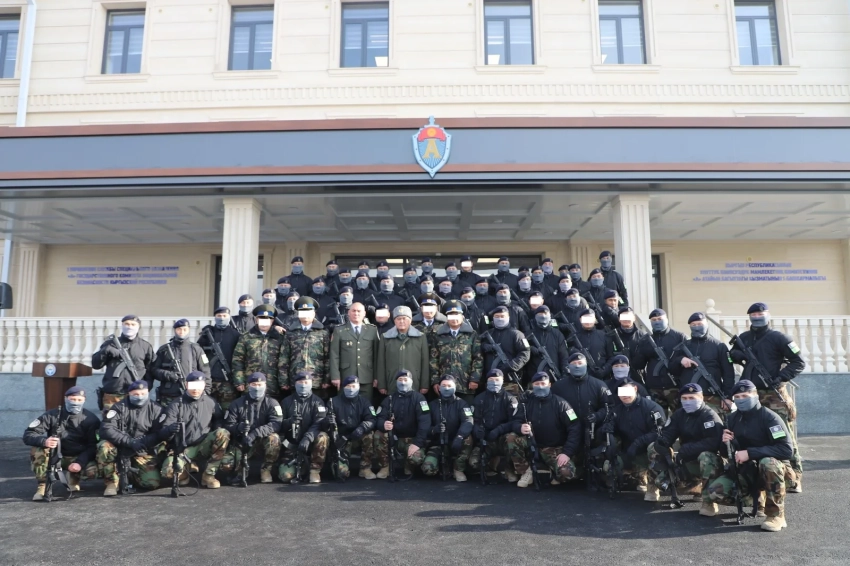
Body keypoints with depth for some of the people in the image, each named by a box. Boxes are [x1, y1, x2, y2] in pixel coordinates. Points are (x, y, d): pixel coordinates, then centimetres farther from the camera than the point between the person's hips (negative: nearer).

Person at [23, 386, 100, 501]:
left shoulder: (91, 419, -9)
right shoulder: (52, 415, -8)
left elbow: (93, 446, -12)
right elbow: (28, 435, -16)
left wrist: (80, 462, -31)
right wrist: (44, 441, -38)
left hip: (78, 458, -1)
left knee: (92, 471, -31)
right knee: (36, 448, -27)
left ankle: (74, 479, 6)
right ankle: (42, 486, -14)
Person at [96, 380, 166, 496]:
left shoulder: (155, 410, 0)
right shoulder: (119, 407, -4)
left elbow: (159, 433, -6)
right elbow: (106, 429, -17)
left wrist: (142, 442, -25)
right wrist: (129, 441, -28)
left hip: (142, 453, 1)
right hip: (119, 449, 0)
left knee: (152, 483, -16)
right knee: (104, 447, -32)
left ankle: (129, 476, 17)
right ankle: (111, 482, -11)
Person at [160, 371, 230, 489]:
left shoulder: (210, 402, 3)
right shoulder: (176, 405, -4)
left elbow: (220, 419, 15)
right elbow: (163, 433, -10)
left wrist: (218, 430, -9)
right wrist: (170, 429, -35)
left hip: (203, 446, 2)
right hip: (182, 449, -2)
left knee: (223, 434, -28)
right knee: (168, 472, -32)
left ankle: (209, 474, -14)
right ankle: (184, 473, 8)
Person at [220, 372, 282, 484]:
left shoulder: (271, 403, -5)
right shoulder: (238, 403, 1)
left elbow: (276, 424, -21)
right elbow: (228, 425, -5)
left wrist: (255, 433, -35)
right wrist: (238, 427, -30)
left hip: (262, 442, -1)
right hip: (241, 443, 1)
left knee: (274, 438, -33)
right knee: (225, 465, -23)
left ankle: (266, 469, -9)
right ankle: (240, 468, 14)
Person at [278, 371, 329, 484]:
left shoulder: (316, 401, -1)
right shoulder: (287, 402, 7)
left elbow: (319, 423, -16)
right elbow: (279, 424, 2)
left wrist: (307, 438, -34)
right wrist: (288, 422, -22)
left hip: (310, 443, -1)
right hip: (292, 444, 1)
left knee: (322, 437, -34)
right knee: (285, 476, -19)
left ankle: (315, 470, -15)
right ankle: (300, 466, 14)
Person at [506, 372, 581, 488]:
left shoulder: (560, 403, -13)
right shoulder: (526, 402, -4)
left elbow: (575, 428, -14)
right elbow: (516, 421, -6)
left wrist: (567, 452, -23)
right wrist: (520, 428, -33)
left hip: (556, 448, -2)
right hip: (533, 444, 3)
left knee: (567, 472, -29)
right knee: (511, 438, -24)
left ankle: (556, 474, 10)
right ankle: (526, 472, -4)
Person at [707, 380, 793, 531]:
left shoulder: (769, 417, -15)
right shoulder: (733, 418, 3)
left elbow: (786, 449, -26)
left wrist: (750, 453, -29)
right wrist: (726, 443, -15)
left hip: (768, 470, -4)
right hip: (744, 470, 4)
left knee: (768, 463, -39)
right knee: (715, 491, -18)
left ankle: (776, 514, -20)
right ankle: (753, 494, 9)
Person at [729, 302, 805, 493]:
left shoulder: (778, 338, -4)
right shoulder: (744, 338, 12)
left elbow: (799, 362, -4)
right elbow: (732, 355, 24)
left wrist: (780, 378, -16)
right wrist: (736, 355, 0)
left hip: (774, 395, -5)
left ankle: (794, 479, 2)